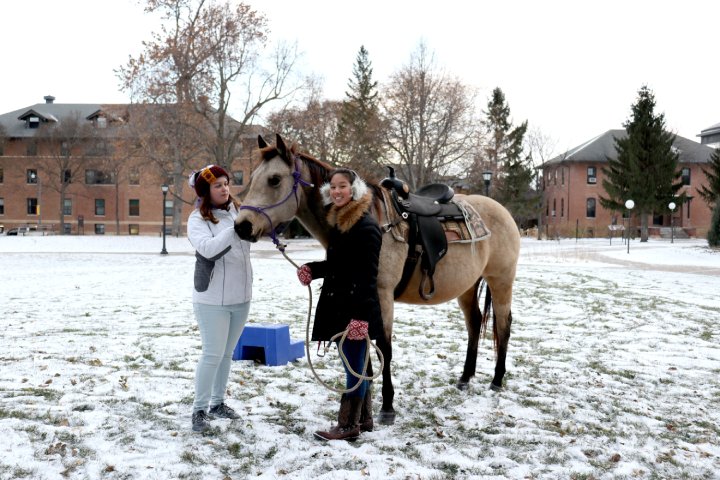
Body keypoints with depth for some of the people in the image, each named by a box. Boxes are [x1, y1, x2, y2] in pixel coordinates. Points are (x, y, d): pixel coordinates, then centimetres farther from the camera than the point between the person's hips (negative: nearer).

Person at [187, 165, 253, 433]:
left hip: (241, 297, 5)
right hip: (212, 299, -5)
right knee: (213, 354, -3)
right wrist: (237, 227, -35)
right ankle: (199, 410, 10)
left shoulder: (239, 211, 3)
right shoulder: (198, 219, -11)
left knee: (227, 353, 15)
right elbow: (208, 248, -28)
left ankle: (218, 403, 30)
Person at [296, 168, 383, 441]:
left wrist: (360, 315, -25)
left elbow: (368, 276, -20)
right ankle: (364, 419, 29)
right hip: (339, 305, 9)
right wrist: (312, 270, 1)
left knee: (354, 366, 0)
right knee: (357, 365, 17)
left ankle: (348, 426, 9)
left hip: (357, 310, -9)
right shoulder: (337, 222, 12)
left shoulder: (366, 227, -16)